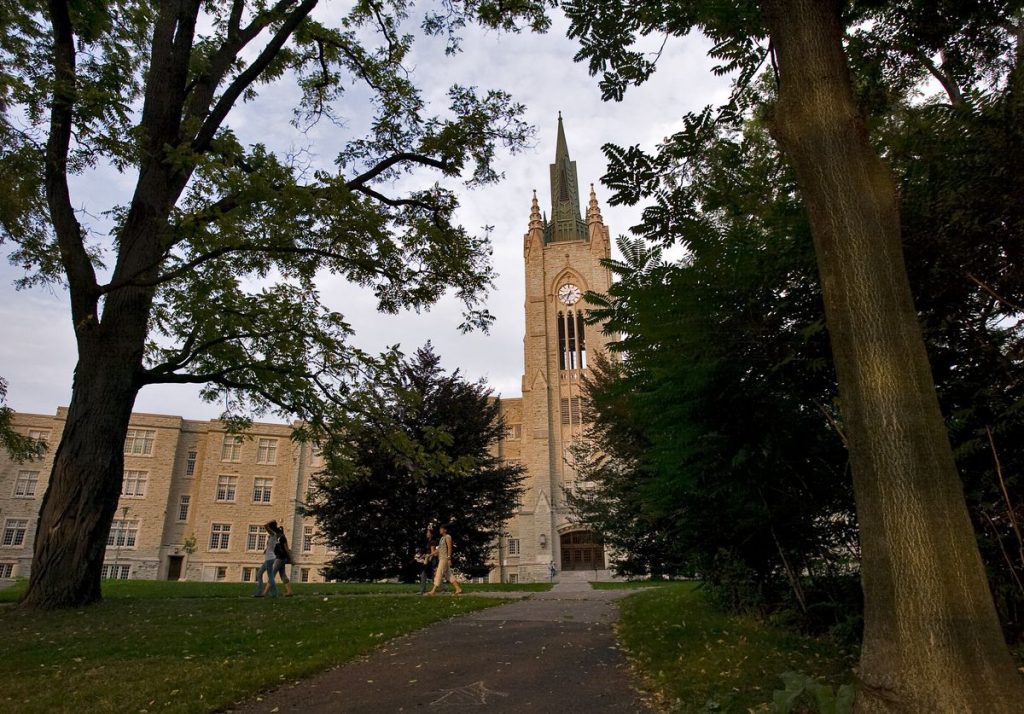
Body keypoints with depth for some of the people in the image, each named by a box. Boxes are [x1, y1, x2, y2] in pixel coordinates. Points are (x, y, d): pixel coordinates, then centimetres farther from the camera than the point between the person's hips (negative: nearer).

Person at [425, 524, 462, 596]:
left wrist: (449, 558, -23)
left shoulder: (447, 537, -6)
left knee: (439, 573, -12)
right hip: (441, 558, 9)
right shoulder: (442, 538, 20)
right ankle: (458, 589, 6)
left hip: (445, 558, -9)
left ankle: (433, 591, -15)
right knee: (449, 575, 7)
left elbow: (449, 548, -15)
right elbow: (438, 549, 22)